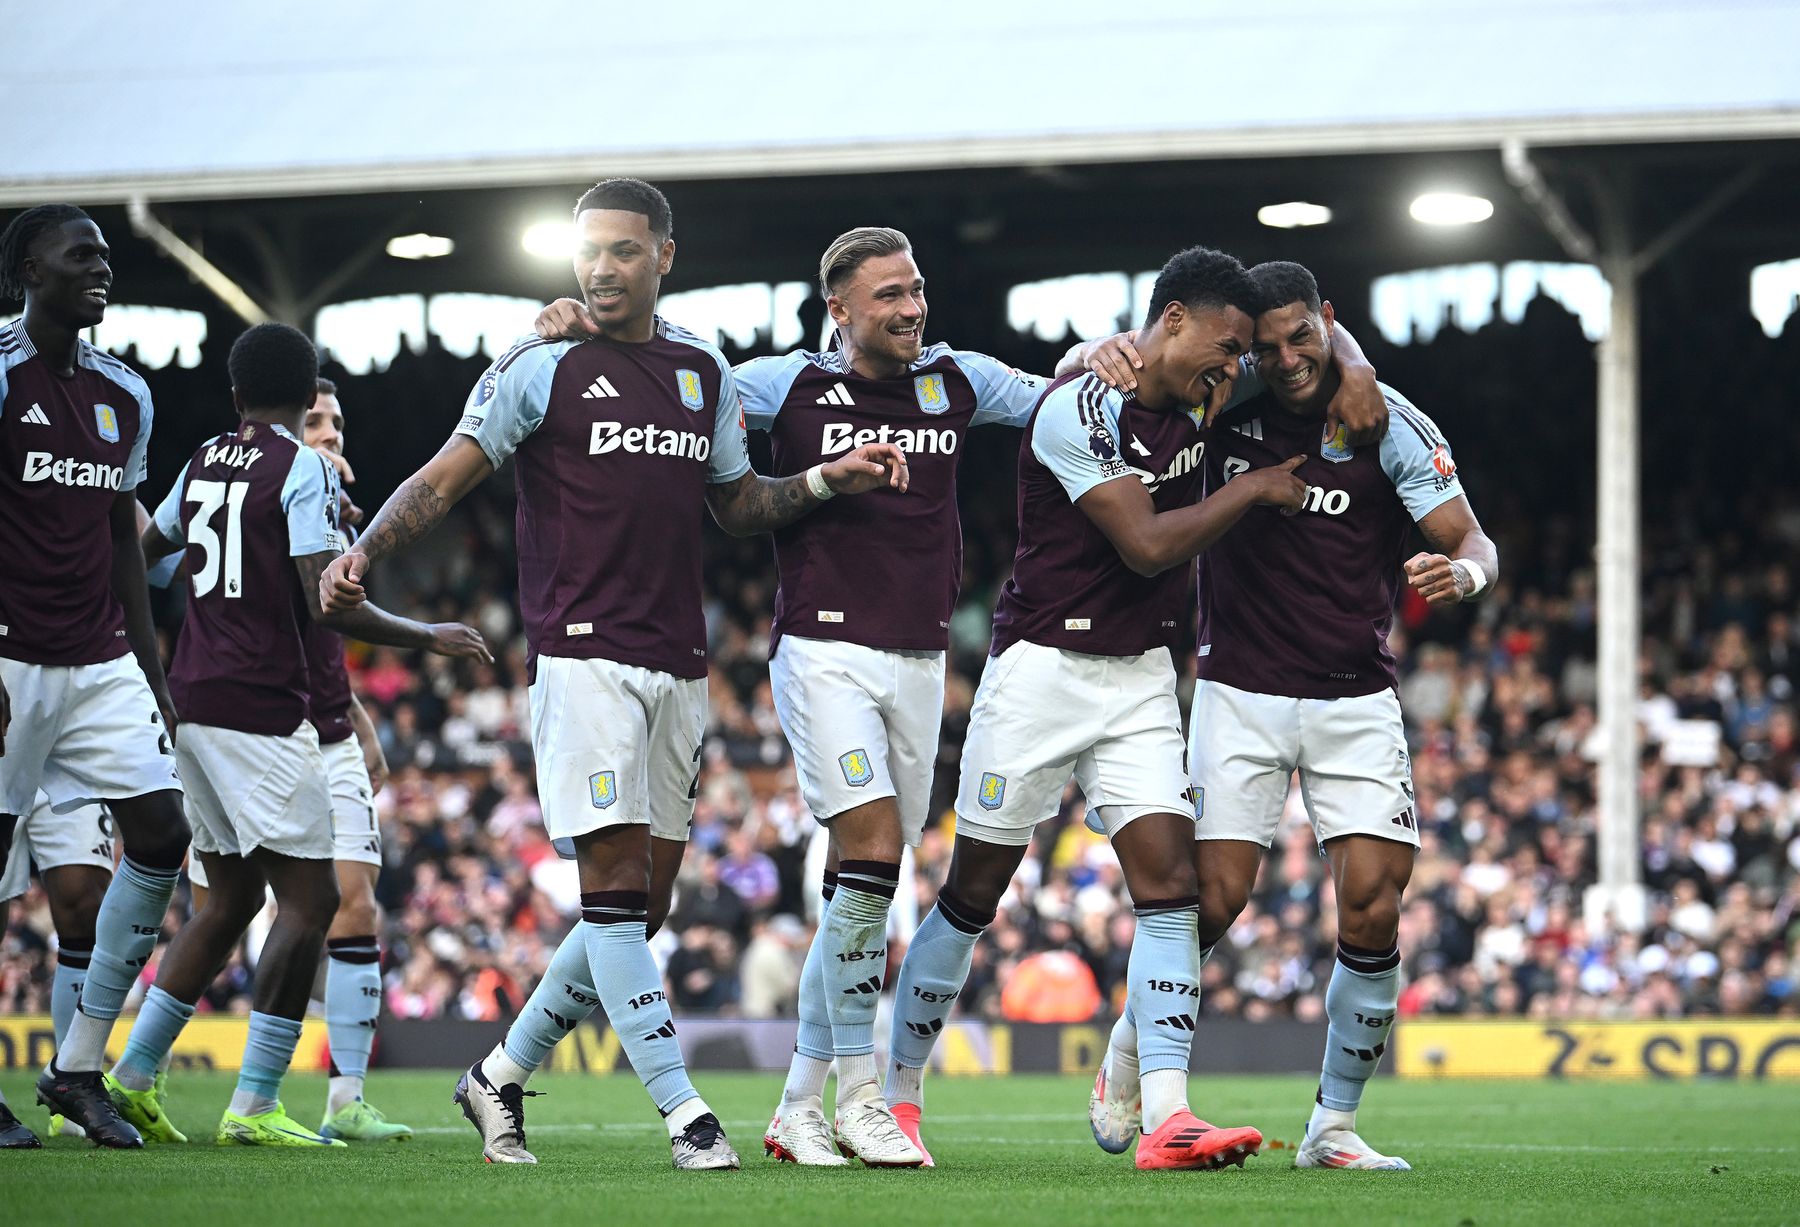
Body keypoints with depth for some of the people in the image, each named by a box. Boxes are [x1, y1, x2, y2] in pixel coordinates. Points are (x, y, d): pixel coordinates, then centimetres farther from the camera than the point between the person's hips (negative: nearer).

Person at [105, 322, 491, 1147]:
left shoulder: (202, 463, 13)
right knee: (308, 898, -5)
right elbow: (326, 602, -16)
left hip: (192, 700, 8)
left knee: (232, 896, 17)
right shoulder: (302, 468, -8)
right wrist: (427, 639, -5)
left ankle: (131, 1077, 14)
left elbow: (140, 551, 29)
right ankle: (254, 1106, -10)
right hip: (259, 708, -8)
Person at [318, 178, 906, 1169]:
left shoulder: (703, 372, 14)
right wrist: (362, 553, -20)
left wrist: (825, 480, 7)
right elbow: (443, 480, -4)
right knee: (615, 885, -11)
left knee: (639, 901, 7)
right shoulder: (540, 368, -2)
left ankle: (501, 1076, 21)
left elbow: (737, 504, 23)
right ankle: (682, 1112, -10)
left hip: (677, 663, 6)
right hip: (581, 652, -6)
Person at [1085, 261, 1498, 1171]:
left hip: (1356, 702, 0)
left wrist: (1459, 572, -31)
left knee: (1373, 910, -10)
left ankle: (1333, 1128, 4)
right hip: (1240, 694, 0)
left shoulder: (1388, 425, -7)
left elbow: (1473, 546, -6)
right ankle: (1127, 1061, 20)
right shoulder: (1223, 405, -4)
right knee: (1213, 898, -8)